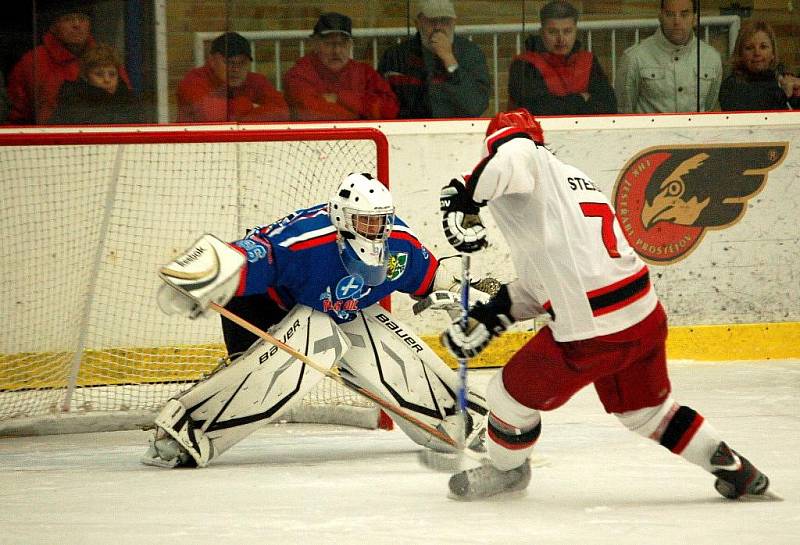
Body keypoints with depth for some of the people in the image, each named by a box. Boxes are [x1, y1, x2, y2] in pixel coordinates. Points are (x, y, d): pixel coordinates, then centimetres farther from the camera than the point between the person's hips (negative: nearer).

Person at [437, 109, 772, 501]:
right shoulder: (573, 178, 26)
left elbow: (516, 153, -31)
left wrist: (465, 198, -24)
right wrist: (491, 316, 24)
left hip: (591, 333, -8)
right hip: (646, 317, 8)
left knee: (511, 394, 14)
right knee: (649, 410, 28)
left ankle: (506, 469, 35)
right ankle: (736, 471, 31)